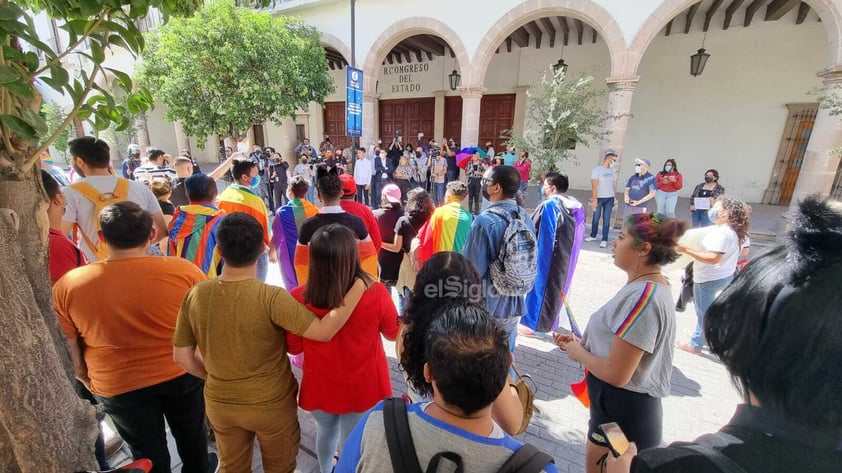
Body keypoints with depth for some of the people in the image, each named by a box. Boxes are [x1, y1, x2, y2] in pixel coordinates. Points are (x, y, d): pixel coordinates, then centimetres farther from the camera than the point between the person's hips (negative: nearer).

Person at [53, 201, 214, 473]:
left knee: (147, 450, 24)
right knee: (191, 433, 27)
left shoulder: (67, 285, -16)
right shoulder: (183, 270, -22)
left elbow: (69, 348, -2)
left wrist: (85, 378, 17)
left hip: (118, 385, 1)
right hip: (181, 373, 0)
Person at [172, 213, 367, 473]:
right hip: (272, 404, -4)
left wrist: (216, 376, 11)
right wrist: (357, 289, -28)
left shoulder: (195, 295, -15)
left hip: (219, 403, 5)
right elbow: (323, 331, -33)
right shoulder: (271, 298, -30)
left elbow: (182, 356, -6)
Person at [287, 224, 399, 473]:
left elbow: (294, 347, -5)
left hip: (320, 386, 3)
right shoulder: (376, 294, -27)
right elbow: (394, 334, -6)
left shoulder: (299, 298, -23)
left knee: (326, 433, 31)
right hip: (363, 387, -2)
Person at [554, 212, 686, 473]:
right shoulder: (652, 286, 3)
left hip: (622, 415, -9)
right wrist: (581, 343, 4)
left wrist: (579, 353, -13)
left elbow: (616, 374, -29)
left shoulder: (642, 296, -30)